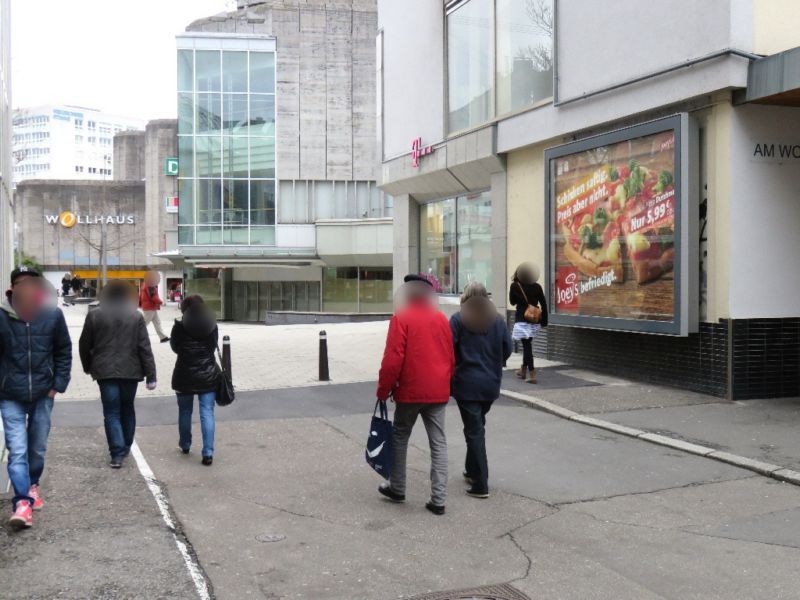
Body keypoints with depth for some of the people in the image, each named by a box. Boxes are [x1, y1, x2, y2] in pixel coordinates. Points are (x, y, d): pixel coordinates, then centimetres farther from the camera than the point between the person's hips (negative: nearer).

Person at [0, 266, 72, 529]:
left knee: (38, 447, 16)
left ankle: (32, 485, 39)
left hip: (43, 395, 2)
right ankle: (23, 502, -9)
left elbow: (64, 351, 3)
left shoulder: (53, 315, -7)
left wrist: (59, 384, -1)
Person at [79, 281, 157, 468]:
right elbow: (145, 348, -2)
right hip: (130, 371, 1)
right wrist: (151, 375, -1)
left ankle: (117, 453, -8)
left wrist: (88, 366, 23)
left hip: (105, 371, -1)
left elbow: (84, 345, 7)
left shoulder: (94, 316, 0)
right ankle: (126, 447, 29)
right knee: (127, 409, 18)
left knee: (111, 413, 1)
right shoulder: (136, 317, 0)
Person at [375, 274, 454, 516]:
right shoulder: (441, 318, 8)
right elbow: (451, 357, 11)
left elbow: (393, 359, -13)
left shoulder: (402, 318, -8)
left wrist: (383, 391, -4)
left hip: (410, 391, -4)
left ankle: (397, 488, 24)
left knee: (400, 437, 15)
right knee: (438, 442, 5)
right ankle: (438, 499, 3)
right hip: (439, 392, 4)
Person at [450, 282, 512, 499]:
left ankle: (480, 485, -2)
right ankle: (472, 470, 33)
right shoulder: (498, 320, 3)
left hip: (466, 383, -4)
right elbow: (507, 349, 3)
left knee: (474, 430, -1)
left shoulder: (458, 320, -9)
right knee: (477, 426, 21)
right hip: (491, 384, 4)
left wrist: (453, 369, 5)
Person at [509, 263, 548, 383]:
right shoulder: (537, 287, 3)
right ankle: (524, 370, 32)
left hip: (522, 319, -4)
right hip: (535, 319, 4)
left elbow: (512, 302, 7)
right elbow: (544, 304, 2)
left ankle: (531, 374, -13)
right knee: (527, 344, 20)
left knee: (526, 345, -5)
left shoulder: (515, 286, -6)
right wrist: (544, 320, 9)